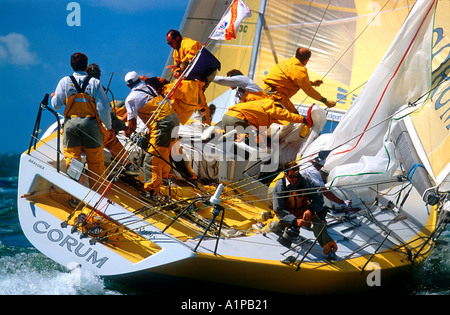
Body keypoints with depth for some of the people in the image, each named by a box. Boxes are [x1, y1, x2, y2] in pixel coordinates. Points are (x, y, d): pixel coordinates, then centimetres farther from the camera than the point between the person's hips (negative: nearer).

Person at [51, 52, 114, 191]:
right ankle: (96, 192, 13)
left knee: (72, 157, 3)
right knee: (95, 161, 8)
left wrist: (53, 96, 25)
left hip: (71, 123, 1)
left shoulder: (65, 81, 3)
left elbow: (56, 105, 3)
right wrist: (109, 126, 6)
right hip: (91, 123, -1)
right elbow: (103, 107, -4)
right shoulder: (95, 82, 0)